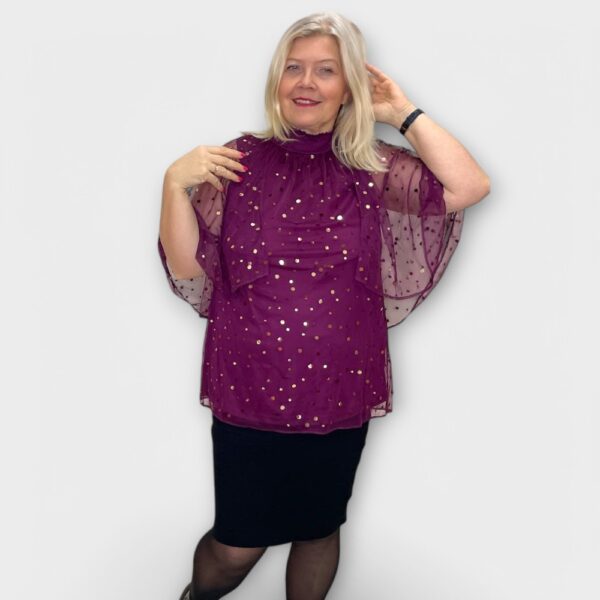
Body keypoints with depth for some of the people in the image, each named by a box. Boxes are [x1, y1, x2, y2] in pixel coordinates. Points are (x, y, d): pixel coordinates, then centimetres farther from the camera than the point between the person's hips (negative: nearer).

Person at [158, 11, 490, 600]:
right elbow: (186, 270, -7)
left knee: (319, 529, 20)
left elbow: (469, 187, -16)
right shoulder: (240, 160, -4)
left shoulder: (371, 169, -2)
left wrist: (404, 113, -9)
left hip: (339, 394, 2)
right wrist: (175, 183, -21)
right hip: (249, 393, -1)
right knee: (238, 543, 10)